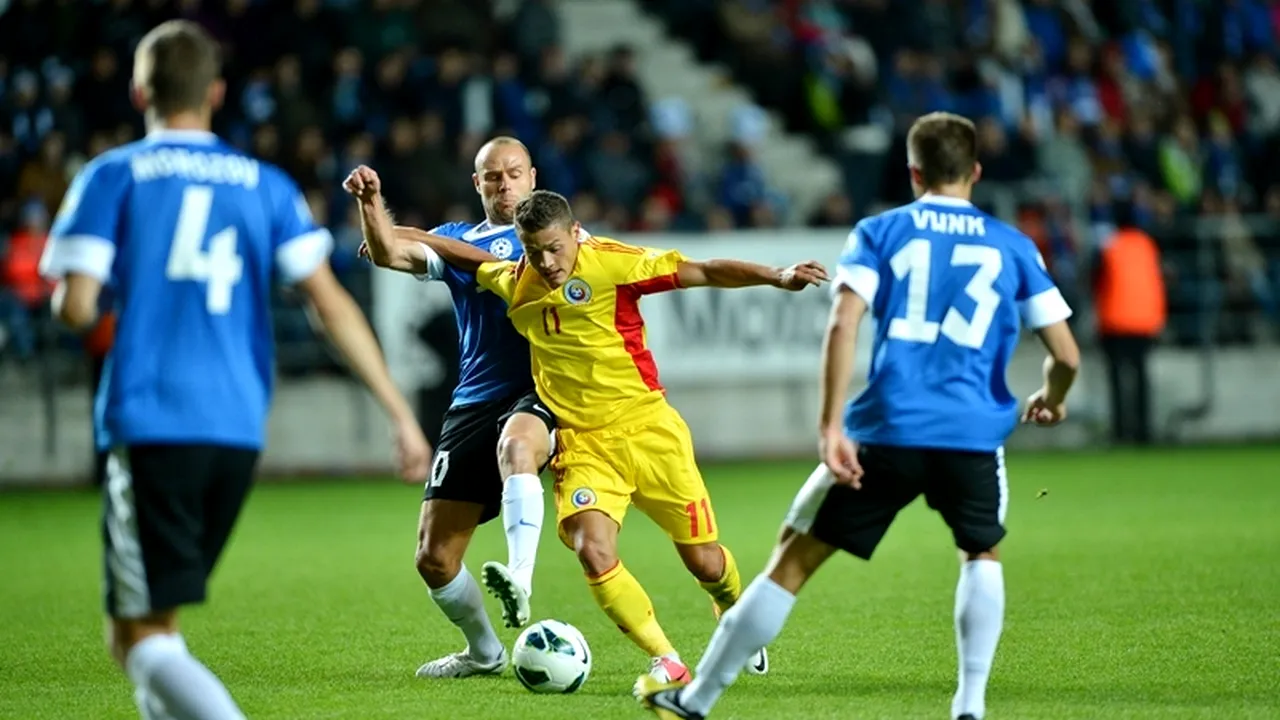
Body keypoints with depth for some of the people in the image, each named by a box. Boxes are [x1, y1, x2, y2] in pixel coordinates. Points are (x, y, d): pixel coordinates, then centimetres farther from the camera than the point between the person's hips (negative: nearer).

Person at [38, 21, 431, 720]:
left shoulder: (113, 176, 1)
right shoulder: (265, 184, 11)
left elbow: (76, 307, -7)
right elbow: (329, 301, 3)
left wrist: (64, 296, 18)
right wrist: (400, 412, 3)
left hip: (151, 428, -5)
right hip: (238, 431, 5)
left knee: (139, 637, -6)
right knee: (158, 621, 22)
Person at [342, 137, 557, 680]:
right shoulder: (456, 239, 16)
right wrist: (372, 206, -21)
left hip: (540, 394, -4)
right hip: (474, 404, 4)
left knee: (515, 443, -42)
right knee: (434, 559, 1)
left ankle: (519, 581, -54)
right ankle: (483, 653, 25)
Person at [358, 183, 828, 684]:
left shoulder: (612, 263, -12)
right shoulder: (513, 283, 2)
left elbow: (702, 273, -14)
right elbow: (468, 256, 22)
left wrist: (778, 278, -23)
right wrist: (391, 236, 22)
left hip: (646, 430, -3)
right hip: (582, 444, 3)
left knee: (704, 561, 6)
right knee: (593, 552, -22)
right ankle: (665, 661, -8)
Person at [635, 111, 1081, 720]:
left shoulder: (878, 233, 10)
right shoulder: (1012, 246, 13)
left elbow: (842, 325, -5)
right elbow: (1065, 355, 11)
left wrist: (831, 427, -7)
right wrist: (1051, 398, 33)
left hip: (887, 430, -1)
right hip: (973, 437, 1)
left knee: (795, 558, 8)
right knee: (982, 555, 27)